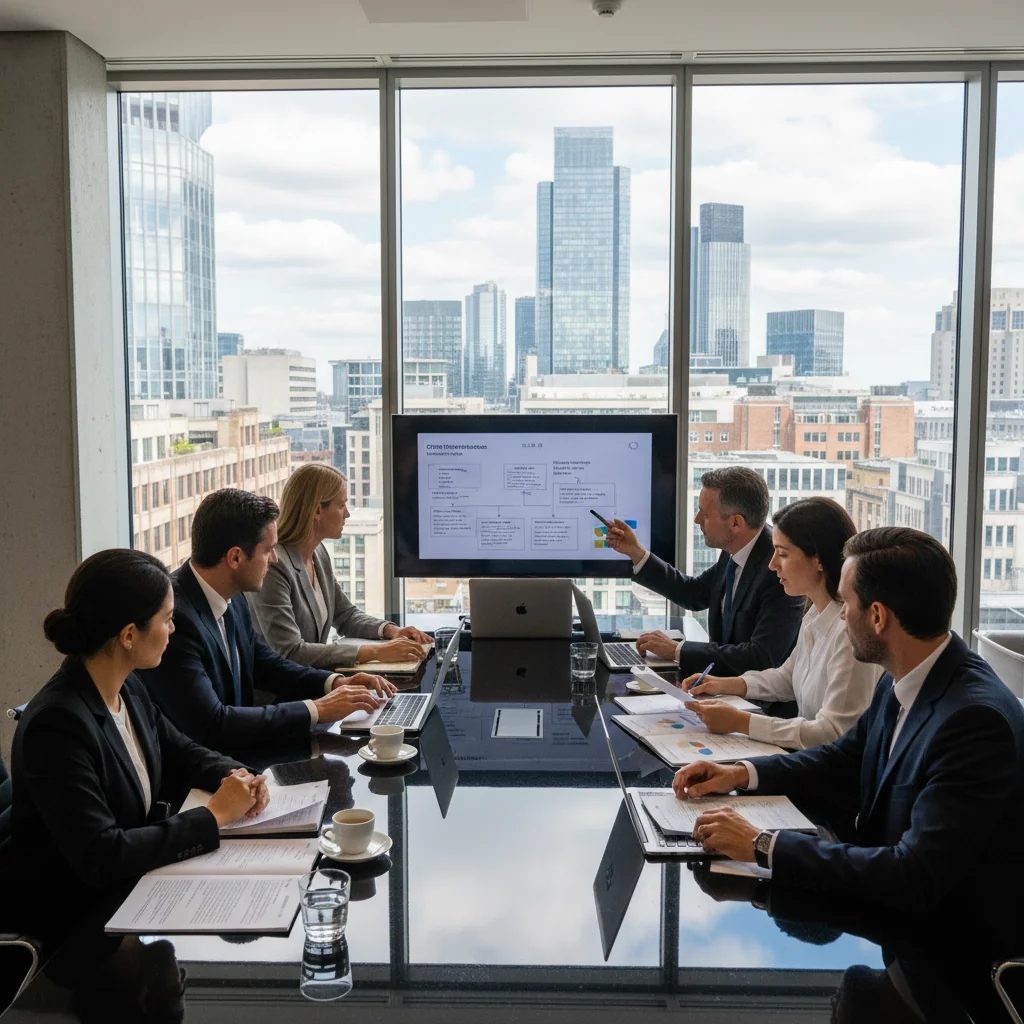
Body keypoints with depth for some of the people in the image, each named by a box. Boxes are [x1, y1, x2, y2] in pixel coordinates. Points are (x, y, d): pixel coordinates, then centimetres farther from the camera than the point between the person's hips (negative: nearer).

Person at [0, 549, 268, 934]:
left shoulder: (128, 688, -2)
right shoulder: (58, 723, -26)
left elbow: (180, 753, 14)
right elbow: (101, 858, -29)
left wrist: (236, 776, -7)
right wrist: (215, 815, -23)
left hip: (132, 884, 7)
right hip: (70, 919, -7)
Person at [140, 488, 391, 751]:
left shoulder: (230, 599, -1)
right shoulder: (173, 617, -25)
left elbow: (262, 663, 15)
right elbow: (211, 726, -27)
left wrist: (335, 683, 0)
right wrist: (316, 709, -20)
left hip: (232, 753, 7)